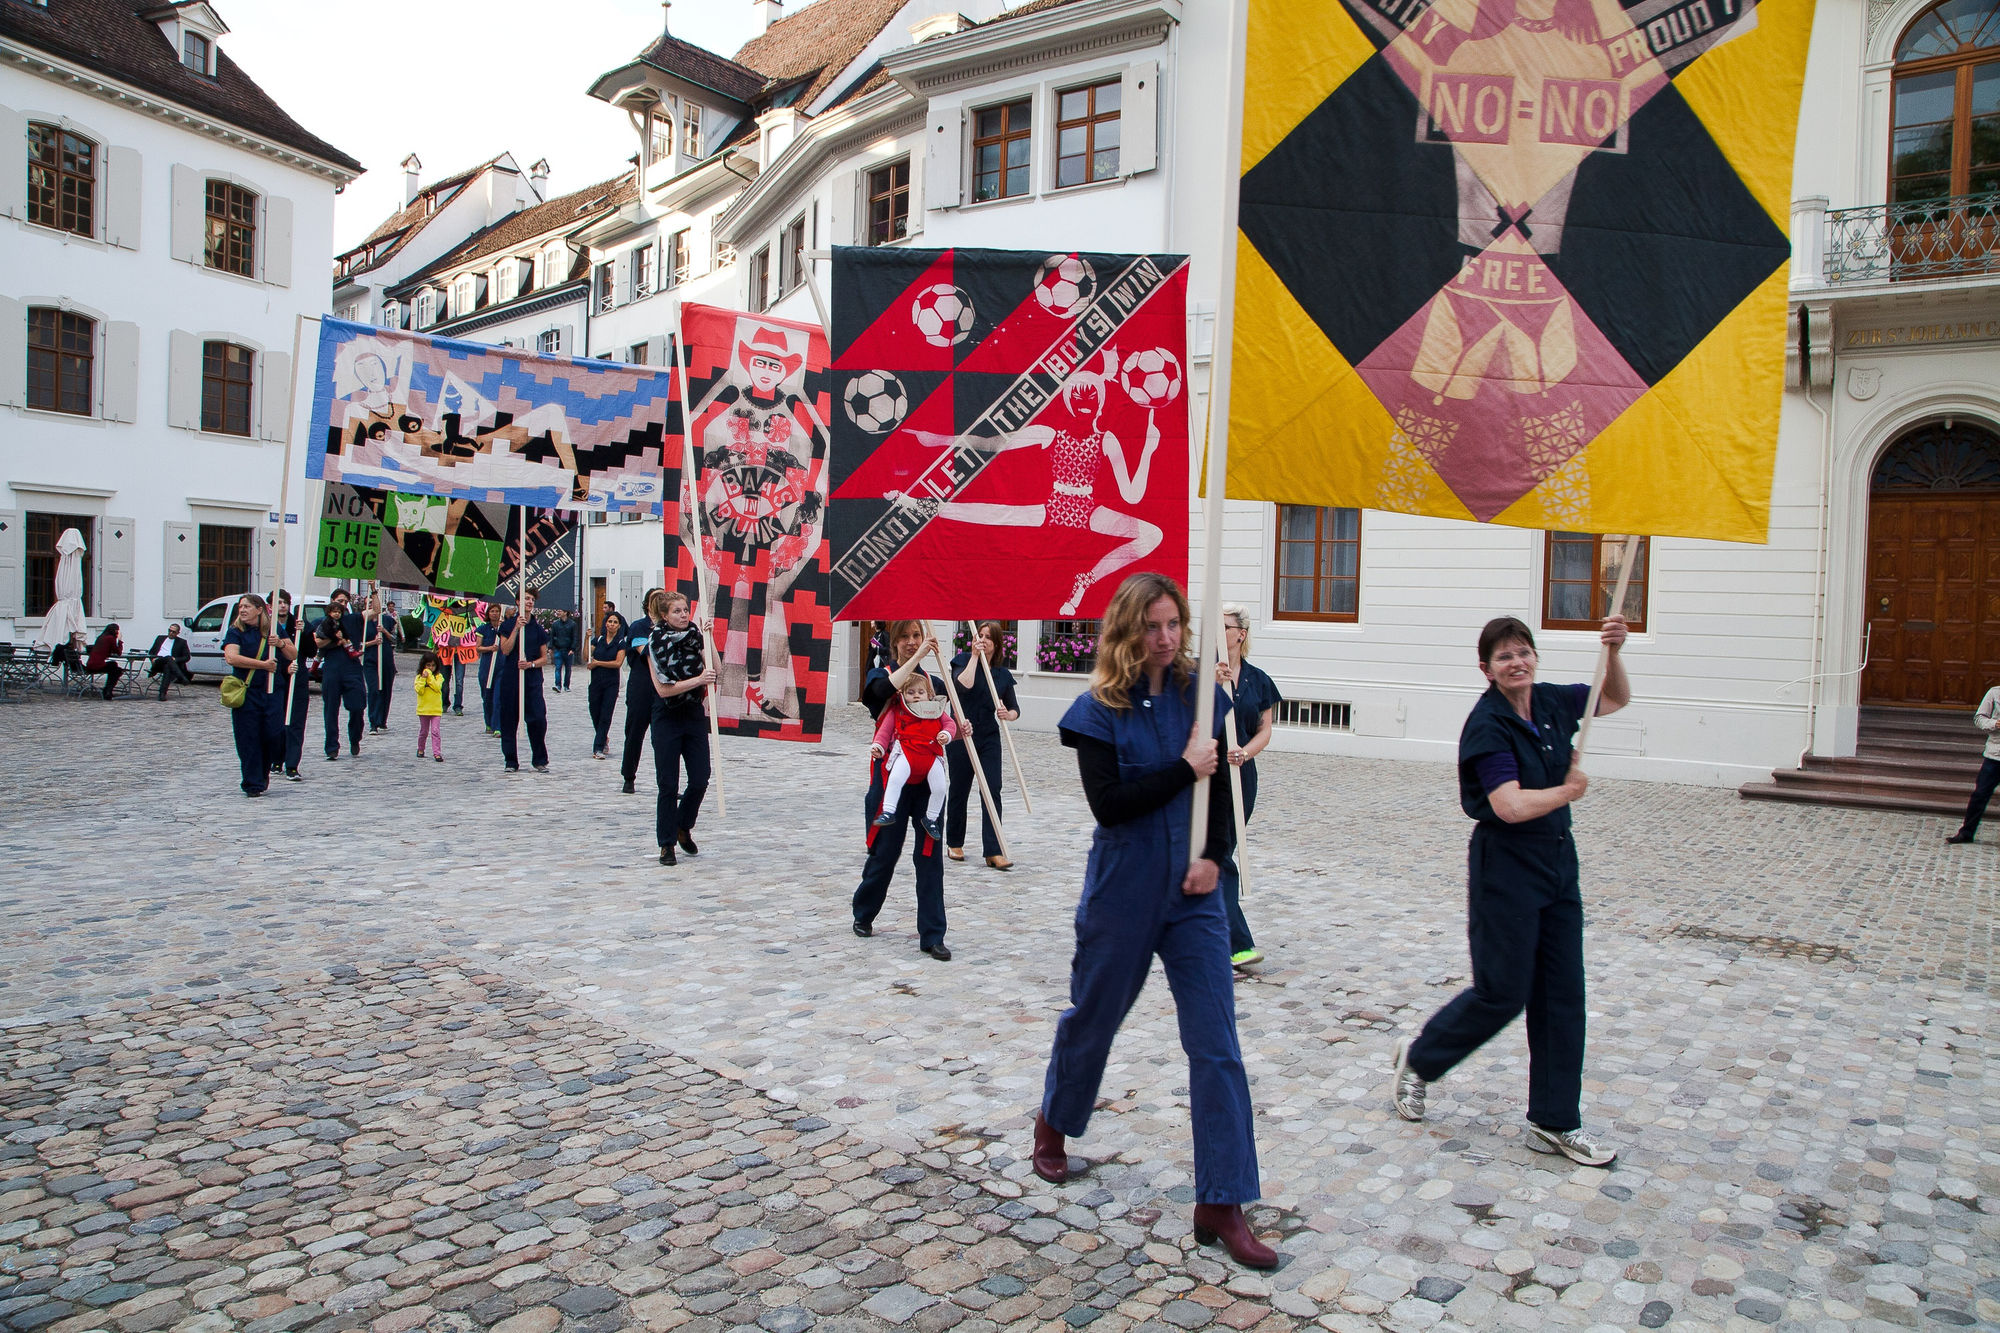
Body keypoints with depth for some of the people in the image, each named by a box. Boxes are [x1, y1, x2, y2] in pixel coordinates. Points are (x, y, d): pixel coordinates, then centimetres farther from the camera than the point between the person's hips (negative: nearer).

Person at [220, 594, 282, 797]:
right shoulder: (236, 632, 1)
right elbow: (231, 657, -15)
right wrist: (263, 664, -16)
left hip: (271, 691, 2)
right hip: (245, 694, -2)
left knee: (273, 735, -3)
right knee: (248, 739, -1)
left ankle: (264, 771, 25)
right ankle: (253, 784, 8)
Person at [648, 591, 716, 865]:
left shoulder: (695, 636, 6)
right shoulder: (656, 644, -6)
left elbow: (714, 670, -3)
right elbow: (663, 688, -14)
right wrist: (698, 679, -21)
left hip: (695, 716, 4)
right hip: (667, 719, -4)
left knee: (700, 780, 1)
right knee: (668, 785, -2)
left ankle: (683, 827, 27)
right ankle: (667, 844, 10)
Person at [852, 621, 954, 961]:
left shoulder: (934, 682, 11)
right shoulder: (881, 676, 0)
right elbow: (885, 690, -25)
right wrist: (917, 658, -26)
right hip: (891, 775, -3)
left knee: (930, 855, 0)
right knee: (885, 852, 7)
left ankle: (932, 936, 5)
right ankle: (863, 914, 33)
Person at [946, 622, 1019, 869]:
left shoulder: (1003, 674, 8)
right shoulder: (963, 660, -1)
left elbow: (1015, 709, 10)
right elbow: (964, 685, -22)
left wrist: (1007, 714, -12)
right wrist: (974, 656, -15)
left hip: (989, 739, 2)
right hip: (960, 735, -2)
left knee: (992, 792, -7)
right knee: (959, 791, 8)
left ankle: (993, 851, -8)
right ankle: (954, 843, 26)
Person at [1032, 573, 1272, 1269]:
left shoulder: (1200, 696, 0)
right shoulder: (1099, 710, -9)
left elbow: (1221, 788, 6)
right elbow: (1109, 804, -17)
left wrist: (1214, 856, -8)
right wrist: (1183, 768, -19)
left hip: (1194, 895, 3)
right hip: (1122, 894, -2)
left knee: (1217, 1046, -1)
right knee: (1092, 1017, 17)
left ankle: (1221, 1204, 10)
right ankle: (1053, 1125, 46)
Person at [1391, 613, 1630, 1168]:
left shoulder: (1550, 702, 4)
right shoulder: (1487, 724, -18)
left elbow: (1617, 699, 20)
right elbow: (1512, 806, -26)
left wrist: (1613, 653, 1)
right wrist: (1568, 792, -10)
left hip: (1558, 863, 7)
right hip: (1506, 868, -7)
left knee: (1562, 995, 9)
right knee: (1502, 993, 0)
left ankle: (1555, 1123, 20)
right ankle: (1418, 1058, 24)